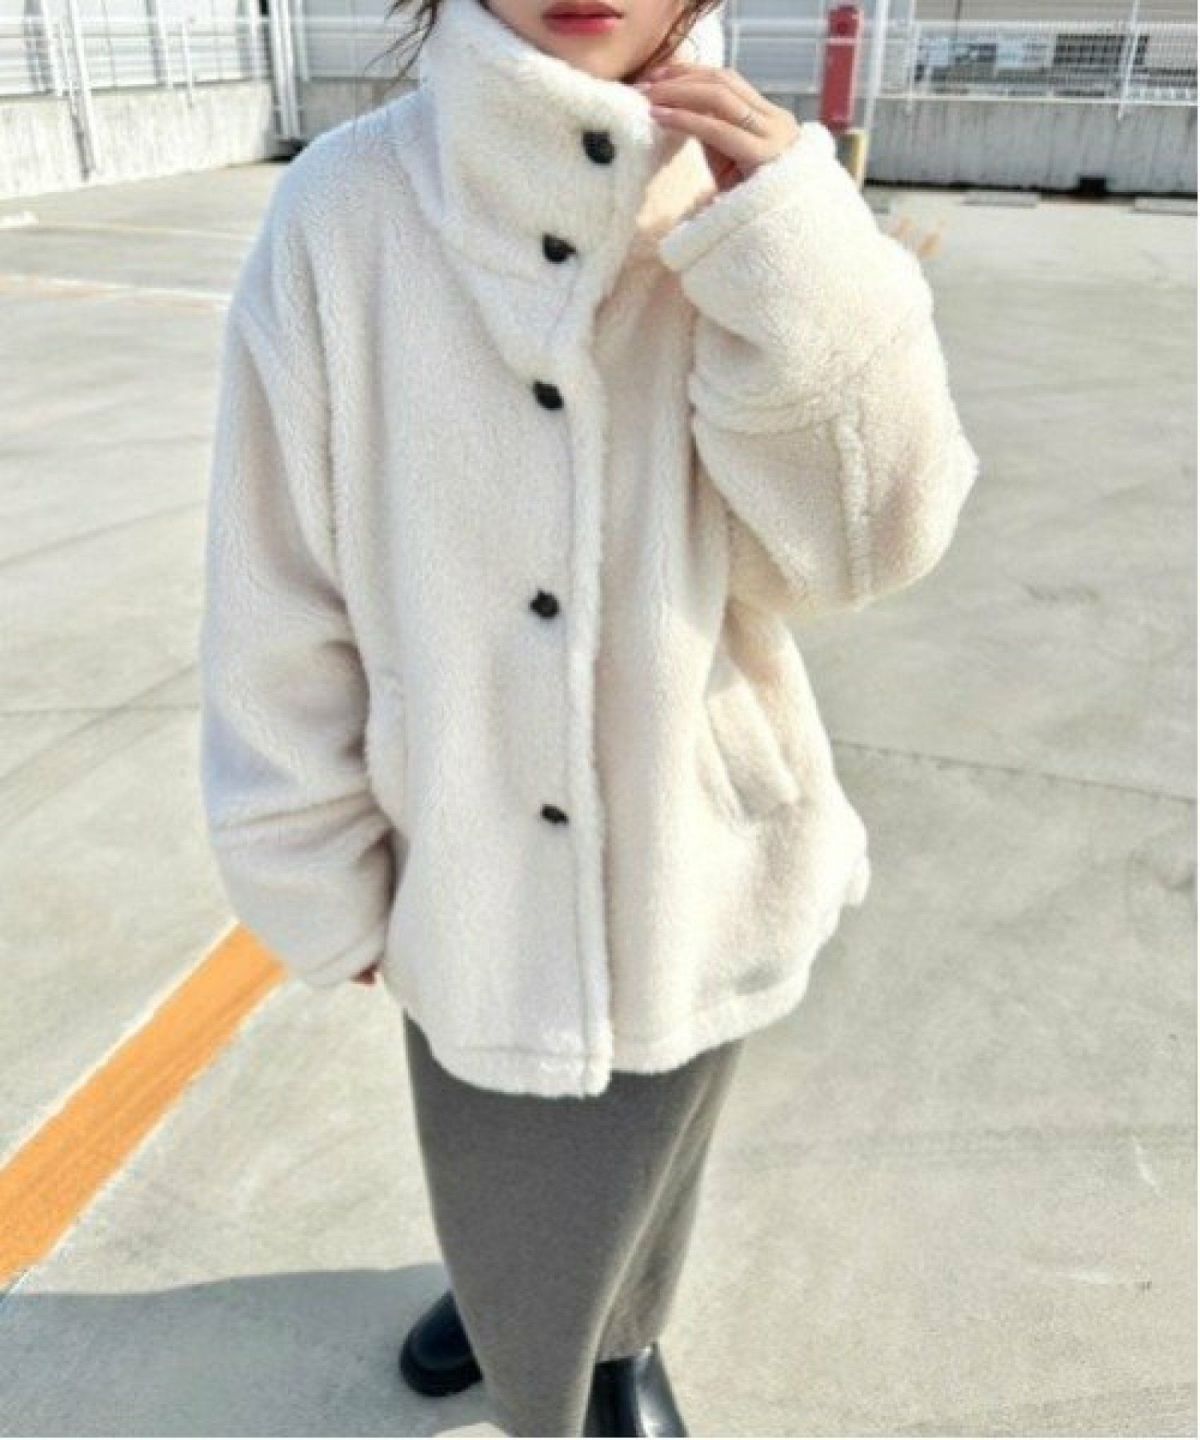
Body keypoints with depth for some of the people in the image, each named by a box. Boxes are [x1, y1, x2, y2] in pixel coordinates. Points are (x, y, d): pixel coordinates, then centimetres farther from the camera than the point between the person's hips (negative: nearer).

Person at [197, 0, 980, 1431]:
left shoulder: (750, 199, -10)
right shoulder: (344, 207, -15)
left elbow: (865, 540, -15)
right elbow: (277, 602, -9)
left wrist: (796, 253, -27)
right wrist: (320, 881, -3)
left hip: (687, 857, 1)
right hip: (466, 869, 0)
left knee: (640, 1148, 26)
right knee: (492, 1164, 24)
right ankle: (502, 1280, 62)